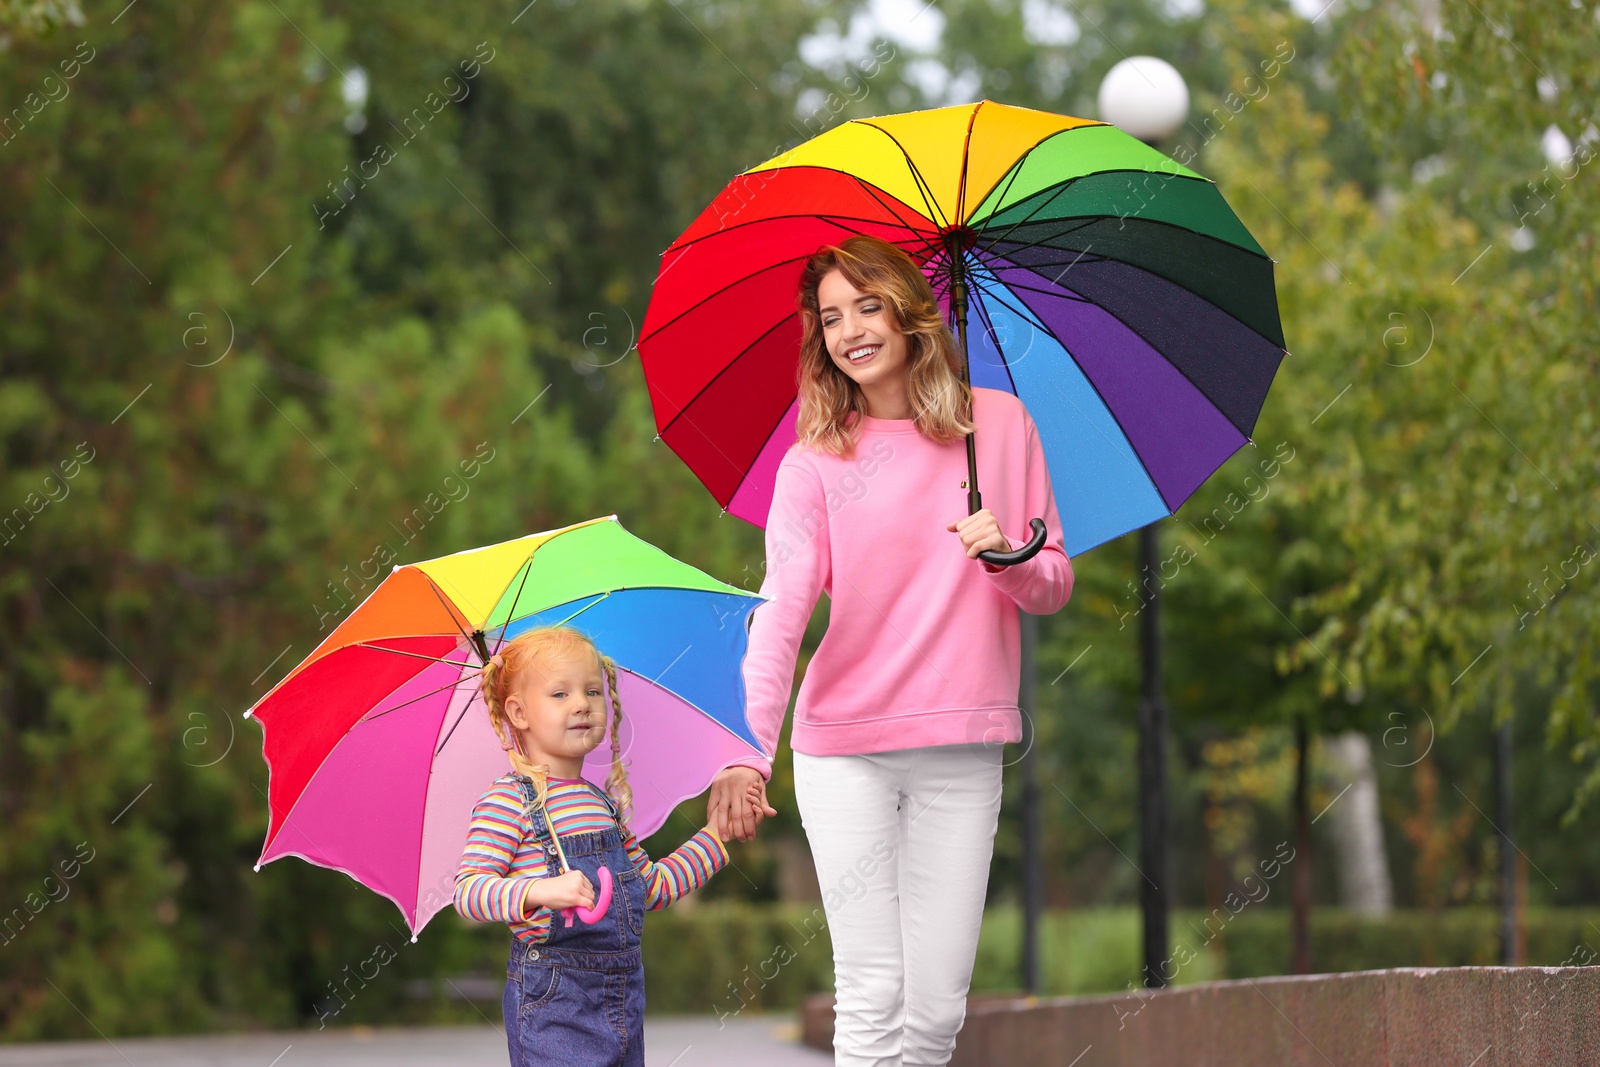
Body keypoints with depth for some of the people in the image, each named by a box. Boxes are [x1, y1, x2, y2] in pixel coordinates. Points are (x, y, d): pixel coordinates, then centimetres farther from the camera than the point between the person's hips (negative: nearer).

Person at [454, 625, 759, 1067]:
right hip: (551, 999, -7)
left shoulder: (605, 803, 15)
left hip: (623, 995, 7)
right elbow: (468, 890, -16)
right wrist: (540, 891, -31)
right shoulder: (507, 801, -9)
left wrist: (718, 835, 23)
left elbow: (653, 887, 24)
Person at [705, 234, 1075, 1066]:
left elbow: (1055, 585, 11)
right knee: (872, 998, -8)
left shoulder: (1000, 423, 6)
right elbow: (780, 611, -12)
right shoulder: (813, 461, 0)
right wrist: (747, 753, -26)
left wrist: (1009, 559, -13)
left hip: (961, 751, 2)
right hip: (844, 752, -1)